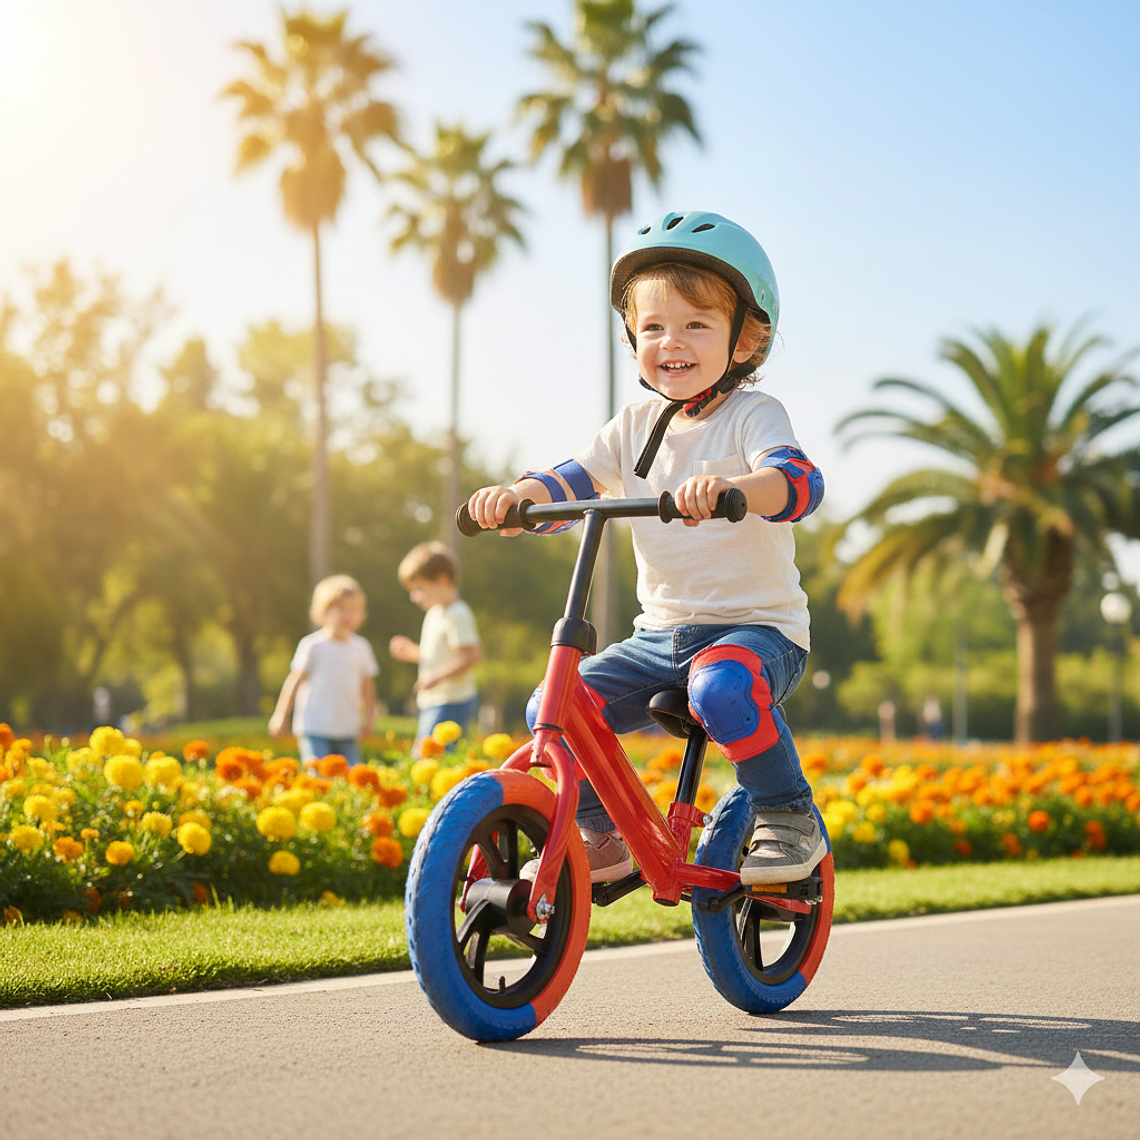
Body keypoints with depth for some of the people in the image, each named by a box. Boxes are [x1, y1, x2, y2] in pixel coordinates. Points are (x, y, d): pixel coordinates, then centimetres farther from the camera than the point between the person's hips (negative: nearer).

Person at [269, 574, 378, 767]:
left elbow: (367, 685, 16)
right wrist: (280, 716, 1)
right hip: (315, 729, -4)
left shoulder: (361, 648, 6)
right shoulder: (312, 645, -6)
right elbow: (294, 680, -1)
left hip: (348, 731, 4)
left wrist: (369, 717, 11)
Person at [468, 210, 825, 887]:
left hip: (759, 628, -6)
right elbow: (569, 484, 2)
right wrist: (513, 497, -22)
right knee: (553, 705, -9)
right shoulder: (635, 427, 9)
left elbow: (800, 482, -27)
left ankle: (791, 822, -17)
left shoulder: (753, 416, -8)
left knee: (723, 685, -38)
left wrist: (728, 488, -49)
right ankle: (604, 837, 9)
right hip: (662, 633, 6)